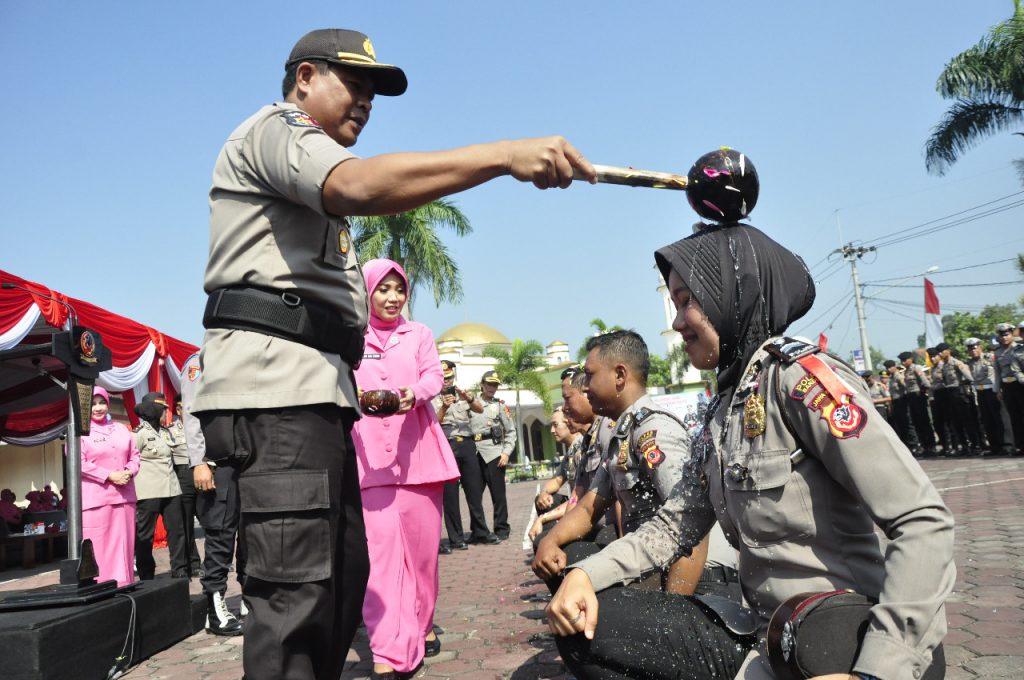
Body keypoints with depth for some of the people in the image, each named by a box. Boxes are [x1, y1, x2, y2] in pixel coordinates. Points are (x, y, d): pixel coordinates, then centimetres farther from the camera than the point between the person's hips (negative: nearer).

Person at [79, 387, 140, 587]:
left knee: (123, 546, 6)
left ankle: (124, 588, 12)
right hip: (95, 499, -5)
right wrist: (110, 476, -15)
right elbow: (78, 463, -10)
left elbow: (135, 455, 16)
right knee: (98, 549, -6)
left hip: (123, 496, 5)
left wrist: (129, 472, -5)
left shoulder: (121, 429, 16)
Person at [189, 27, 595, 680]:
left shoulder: (312, 189, 31)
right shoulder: (274, 127, 0)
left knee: (343, 574, 12)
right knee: (299, 593, -14)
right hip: (275, 385, -10)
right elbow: (358, 184, -23)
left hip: (317, 390, 11)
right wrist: (506, 154, -31)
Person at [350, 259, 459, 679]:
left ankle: (421, 625, 28)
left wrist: (414, 393, -22)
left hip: (418, 449, 2)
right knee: (380, 545, -10)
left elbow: (434, 377, 1)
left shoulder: (419, 333, 14)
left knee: (421, 540, 8)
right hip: (368, 453, -2)